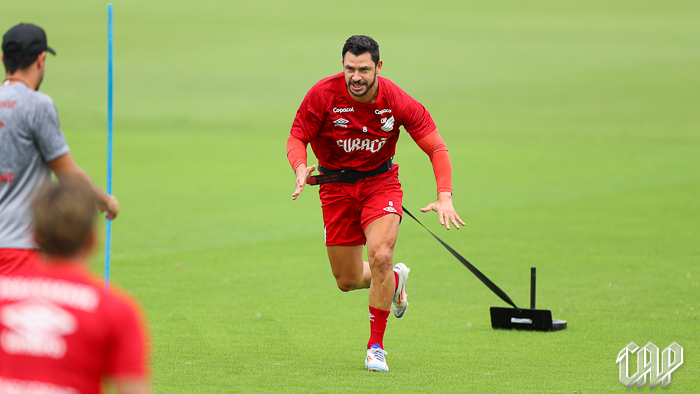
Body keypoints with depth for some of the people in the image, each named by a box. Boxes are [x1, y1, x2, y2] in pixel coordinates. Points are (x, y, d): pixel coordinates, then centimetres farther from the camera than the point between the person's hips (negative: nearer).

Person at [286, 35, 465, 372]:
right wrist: (301, 168, -32)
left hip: (380, 182, -1)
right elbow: (297, 138, -9)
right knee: (348, 281, 6)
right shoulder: (323, 95, -19)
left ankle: (376, 347, -11)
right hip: (336, 187, 1)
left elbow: (436, 147, -11)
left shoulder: (397, 102, -18)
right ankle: (395, 279, 43)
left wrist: (444, 197, -25)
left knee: (380, 256, -26)